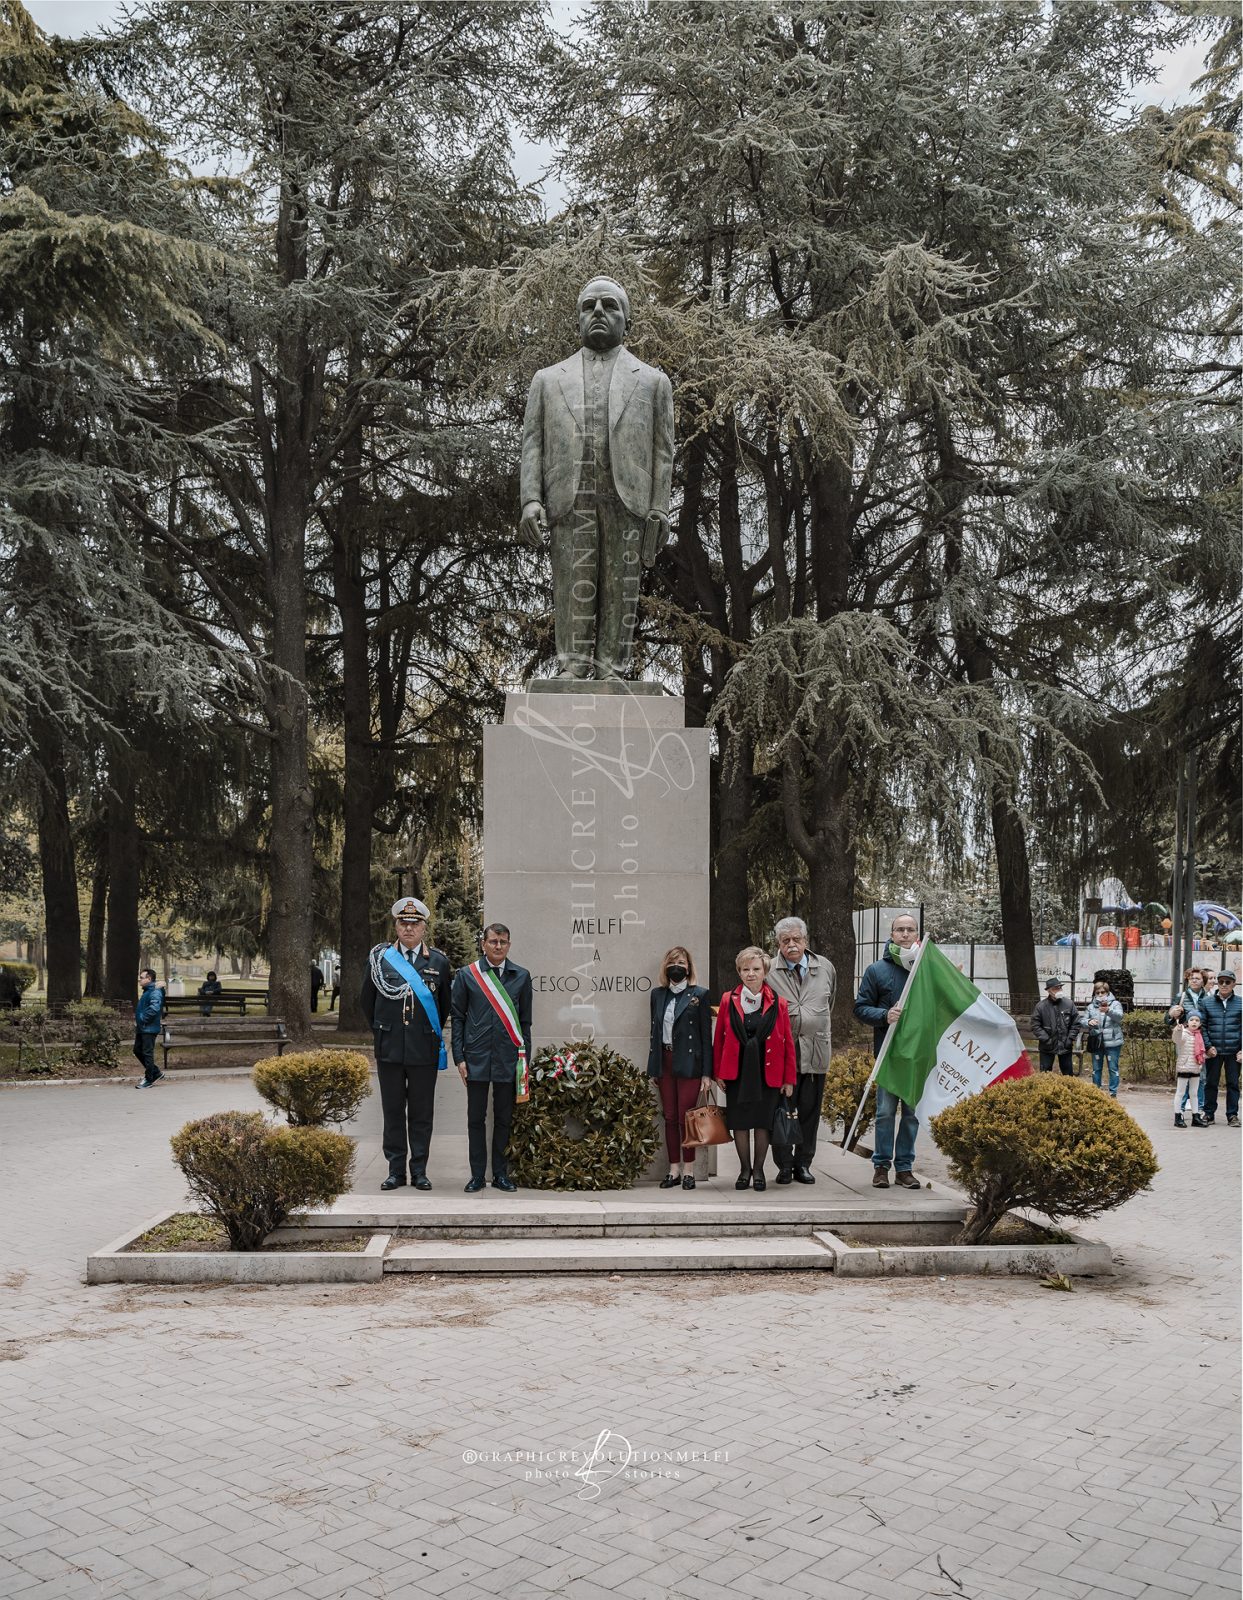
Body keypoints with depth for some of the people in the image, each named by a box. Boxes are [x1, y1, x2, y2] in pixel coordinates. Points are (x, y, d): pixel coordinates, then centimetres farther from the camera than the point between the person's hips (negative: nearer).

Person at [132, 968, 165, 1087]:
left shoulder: (155, 992, -17)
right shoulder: (146, 991, 17)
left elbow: (154, 1009, -29)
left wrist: (142, 1019, -20)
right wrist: (137, 1022, 17)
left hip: (149, 1028, -11)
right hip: (141, 1028, 11)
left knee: (147, 1053, -4)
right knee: (137, 1050, 14)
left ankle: (149, 1079, 5)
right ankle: (156, 1072, 23)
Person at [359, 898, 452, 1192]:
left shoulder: (438, 961, 2)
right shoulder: (379, 958, 2)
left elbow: (445, 1005, 14)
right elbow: (366, 1001, 12)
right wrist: (382, 1032, 13)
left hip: (424, 1049, 0)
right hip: (389, 1048, 1)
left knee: (422, 1112, 5)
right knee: (393, 1111, 6)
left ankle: (419, 1170, 13)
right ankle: (396, 1170, 14)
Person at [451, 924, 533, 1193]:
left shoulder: (521, 976, 5)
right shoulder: (466, 975, 2)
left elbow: (525, 1021, 8)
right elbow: (458, 1018, 4)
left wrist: (525, 1059, 5)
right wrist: (459, 1058, -2)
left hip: (509, 1059, 1)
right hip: (476, 1058, -1)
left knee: (504, 1118, 8)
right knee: (476, 1118, 5)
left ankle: (501, 1174, 18)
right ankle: (477, 1175, 14)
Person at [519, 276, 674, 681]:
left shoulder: (651, 381, 19)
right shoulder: (549, 379, 22)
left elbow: (662, 452, 9)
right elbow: (532, 443, 12)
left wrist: (659, 511, -3)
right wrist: (530, 499, -4)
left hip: (627, 496, 0)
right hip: (570, 497, 1)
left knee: (620, 589, -6)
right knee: (572, 587, -7)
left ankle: (611, 674, -6)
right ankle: (572, 670, -9)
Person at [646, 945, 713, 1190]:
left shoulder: (699, 995, -2)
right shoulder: (658, 994, 11)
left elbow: (706, 1035, -3)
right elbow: (654, 1030, 14)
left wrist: (706, 1072, -7)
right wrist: (653, 1067, 9)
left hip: (688, 1062, -4)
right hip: (664, 1061, 4)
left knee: (686, 1117, -3)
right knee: (670, 1117, 7)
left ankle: (688, 1169, 7)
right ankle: (674, 1169, 13)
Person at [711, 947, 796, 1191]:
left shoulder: (777, 1004, 0)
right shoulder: (728, 1000, 2)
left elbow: (788, 1042, 1)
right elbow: (719, 1038, 5)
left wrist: (789, 1078, -1)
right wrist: (718, 1072, 1)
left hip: (768, 1073, -1)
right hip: (737, 1072, 1)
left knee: (763, 1123, 4)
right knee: (739, 1123, 5)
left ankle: (758, 1169, 19)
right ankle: (744, 1168, 20)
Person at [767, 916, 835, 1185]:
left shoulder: (825, 967, 8)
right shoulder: (769, 971, -4)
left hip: (815, 1050, 3)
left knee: (810, 1110, 7)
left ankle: (803, 1164, 18)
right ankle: (785, 1165, 11)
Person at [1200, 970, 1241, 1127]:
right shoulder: (1207, 1003, 4)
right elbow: (1202, 1026, 4)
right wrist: (1208, 1046, -6)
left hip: (1233, 1051, 0)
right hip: (1213, 1051, 0)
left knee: (1233, 1083, 6)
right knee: (1211, 1083, 6)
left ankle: (1232, 1115, 14)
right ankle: (1209, 1114, 15)